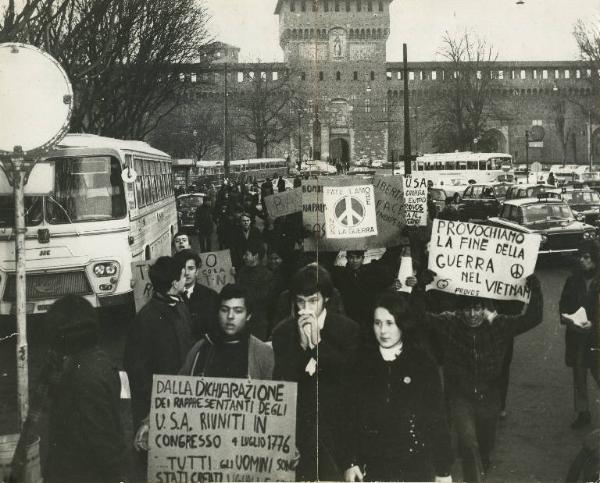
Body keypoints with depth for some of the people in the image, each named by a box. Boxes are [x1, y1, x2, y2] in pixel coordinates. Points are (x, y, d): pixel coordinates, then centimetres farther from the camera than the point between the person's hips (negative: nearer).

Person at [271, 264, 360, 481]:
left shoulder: (348, 329, 2)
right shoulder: (283, 331, 6)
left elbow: (349, 379, -7)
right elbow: (280, 382, -2)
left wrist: (318, 342, -13)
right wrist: (302, 344, -14)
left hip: (334, 421, -1)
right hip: (297, 421, 1)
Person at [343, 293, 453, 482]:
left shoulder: (424, 365, -3)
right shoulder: (363, 363, 3)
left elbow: (438, 420, -1)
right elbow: (352, 416, 5)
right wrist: (351, 462, -1)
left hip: (415, 467, -1)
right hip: (373, 467, 2)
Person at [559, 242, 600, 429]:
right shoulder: (572, 281, 4)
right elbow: (563, 304, 11)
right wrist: (566, 318, -8)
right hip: (576, 336, 5)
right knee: (579, 377, 15)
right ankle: (582, 413, 28)